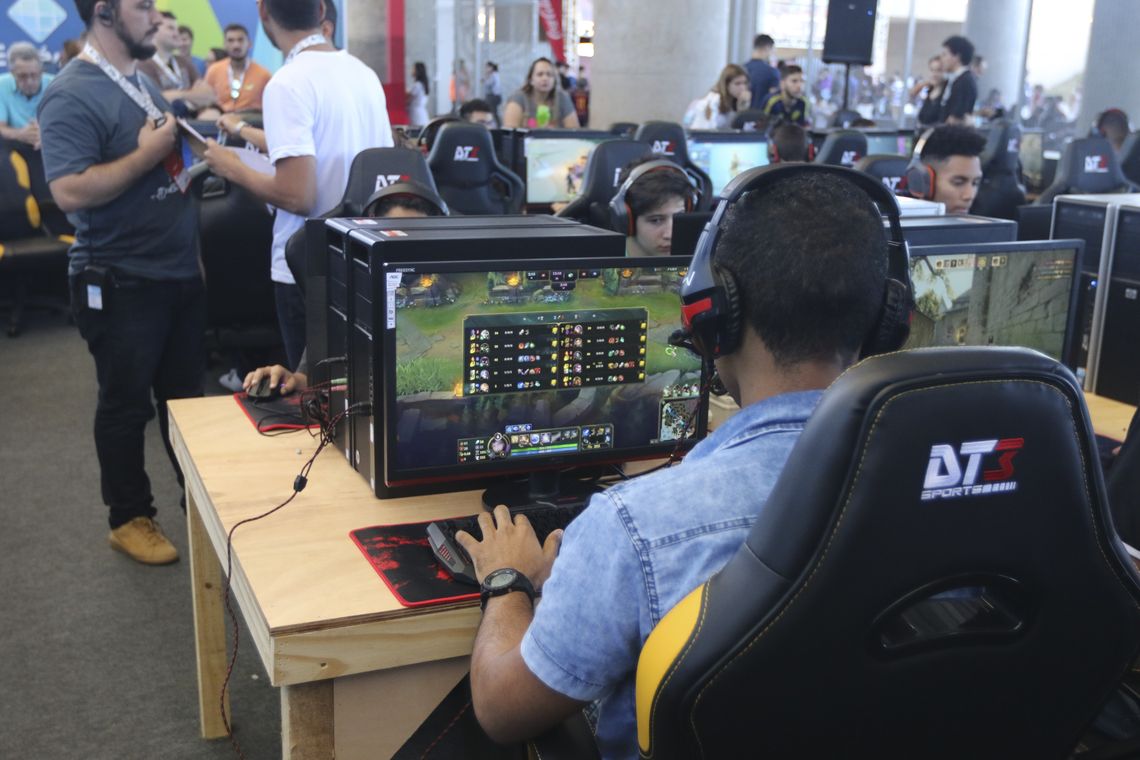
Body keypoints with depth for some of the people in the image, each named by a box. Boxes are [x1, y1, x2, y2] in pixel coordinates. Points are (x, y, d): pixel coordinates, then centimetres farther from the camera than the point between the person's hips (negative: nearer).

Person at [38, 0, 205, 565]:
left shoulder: (141, 81, 12)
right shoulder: (71, 95, -16)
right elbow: (70, 192, -26)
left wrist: (183, 151, 4)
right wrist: (146, 156, -21)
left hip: (181, 272, 8)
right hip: (121, 284, -8)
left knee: (186, 396, 17)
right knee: (126, 405, 6)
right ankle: (129, 518, 22)